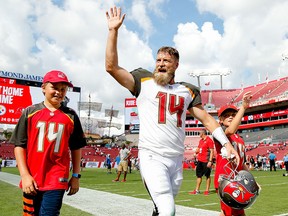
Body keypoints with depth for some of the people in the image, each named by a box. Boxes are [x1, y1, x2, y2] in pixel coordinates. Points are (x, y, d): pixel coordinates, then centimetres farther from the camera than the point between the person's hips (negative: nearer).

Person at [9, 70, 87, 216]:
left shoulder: (71, 116, 4)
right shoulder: (30, 112, 2)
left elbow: (76, 148, 9)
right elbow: (19, 145, 1)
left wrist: (76, 176, 7)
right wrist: (24, 175, -6)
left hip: (57, 181, -1)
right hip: (32, 181, 1)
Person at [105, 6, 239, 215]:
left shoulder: (188, 90, 12)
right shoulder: (144, 81, 4)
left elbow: (206, 119, 14)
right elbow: (112, 67, -3)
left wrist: (227, 144, 5)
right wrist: (113, 30, -7)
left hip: (177, 159, 4)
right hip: (152, 157, -4)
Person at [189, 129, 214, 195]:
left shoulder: (209, 140, -12)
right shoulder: (201, 141, 14)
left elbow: (212, 151, -15)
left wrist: (210, 161, -20)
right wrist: (196, 152, 2)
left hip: (206, 161, -8)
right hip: (200, 160, 8)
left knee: (207, 175, 3)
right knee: (199, 175, 11)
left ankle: (207, 190, 13)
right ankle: (197, 190, 18)